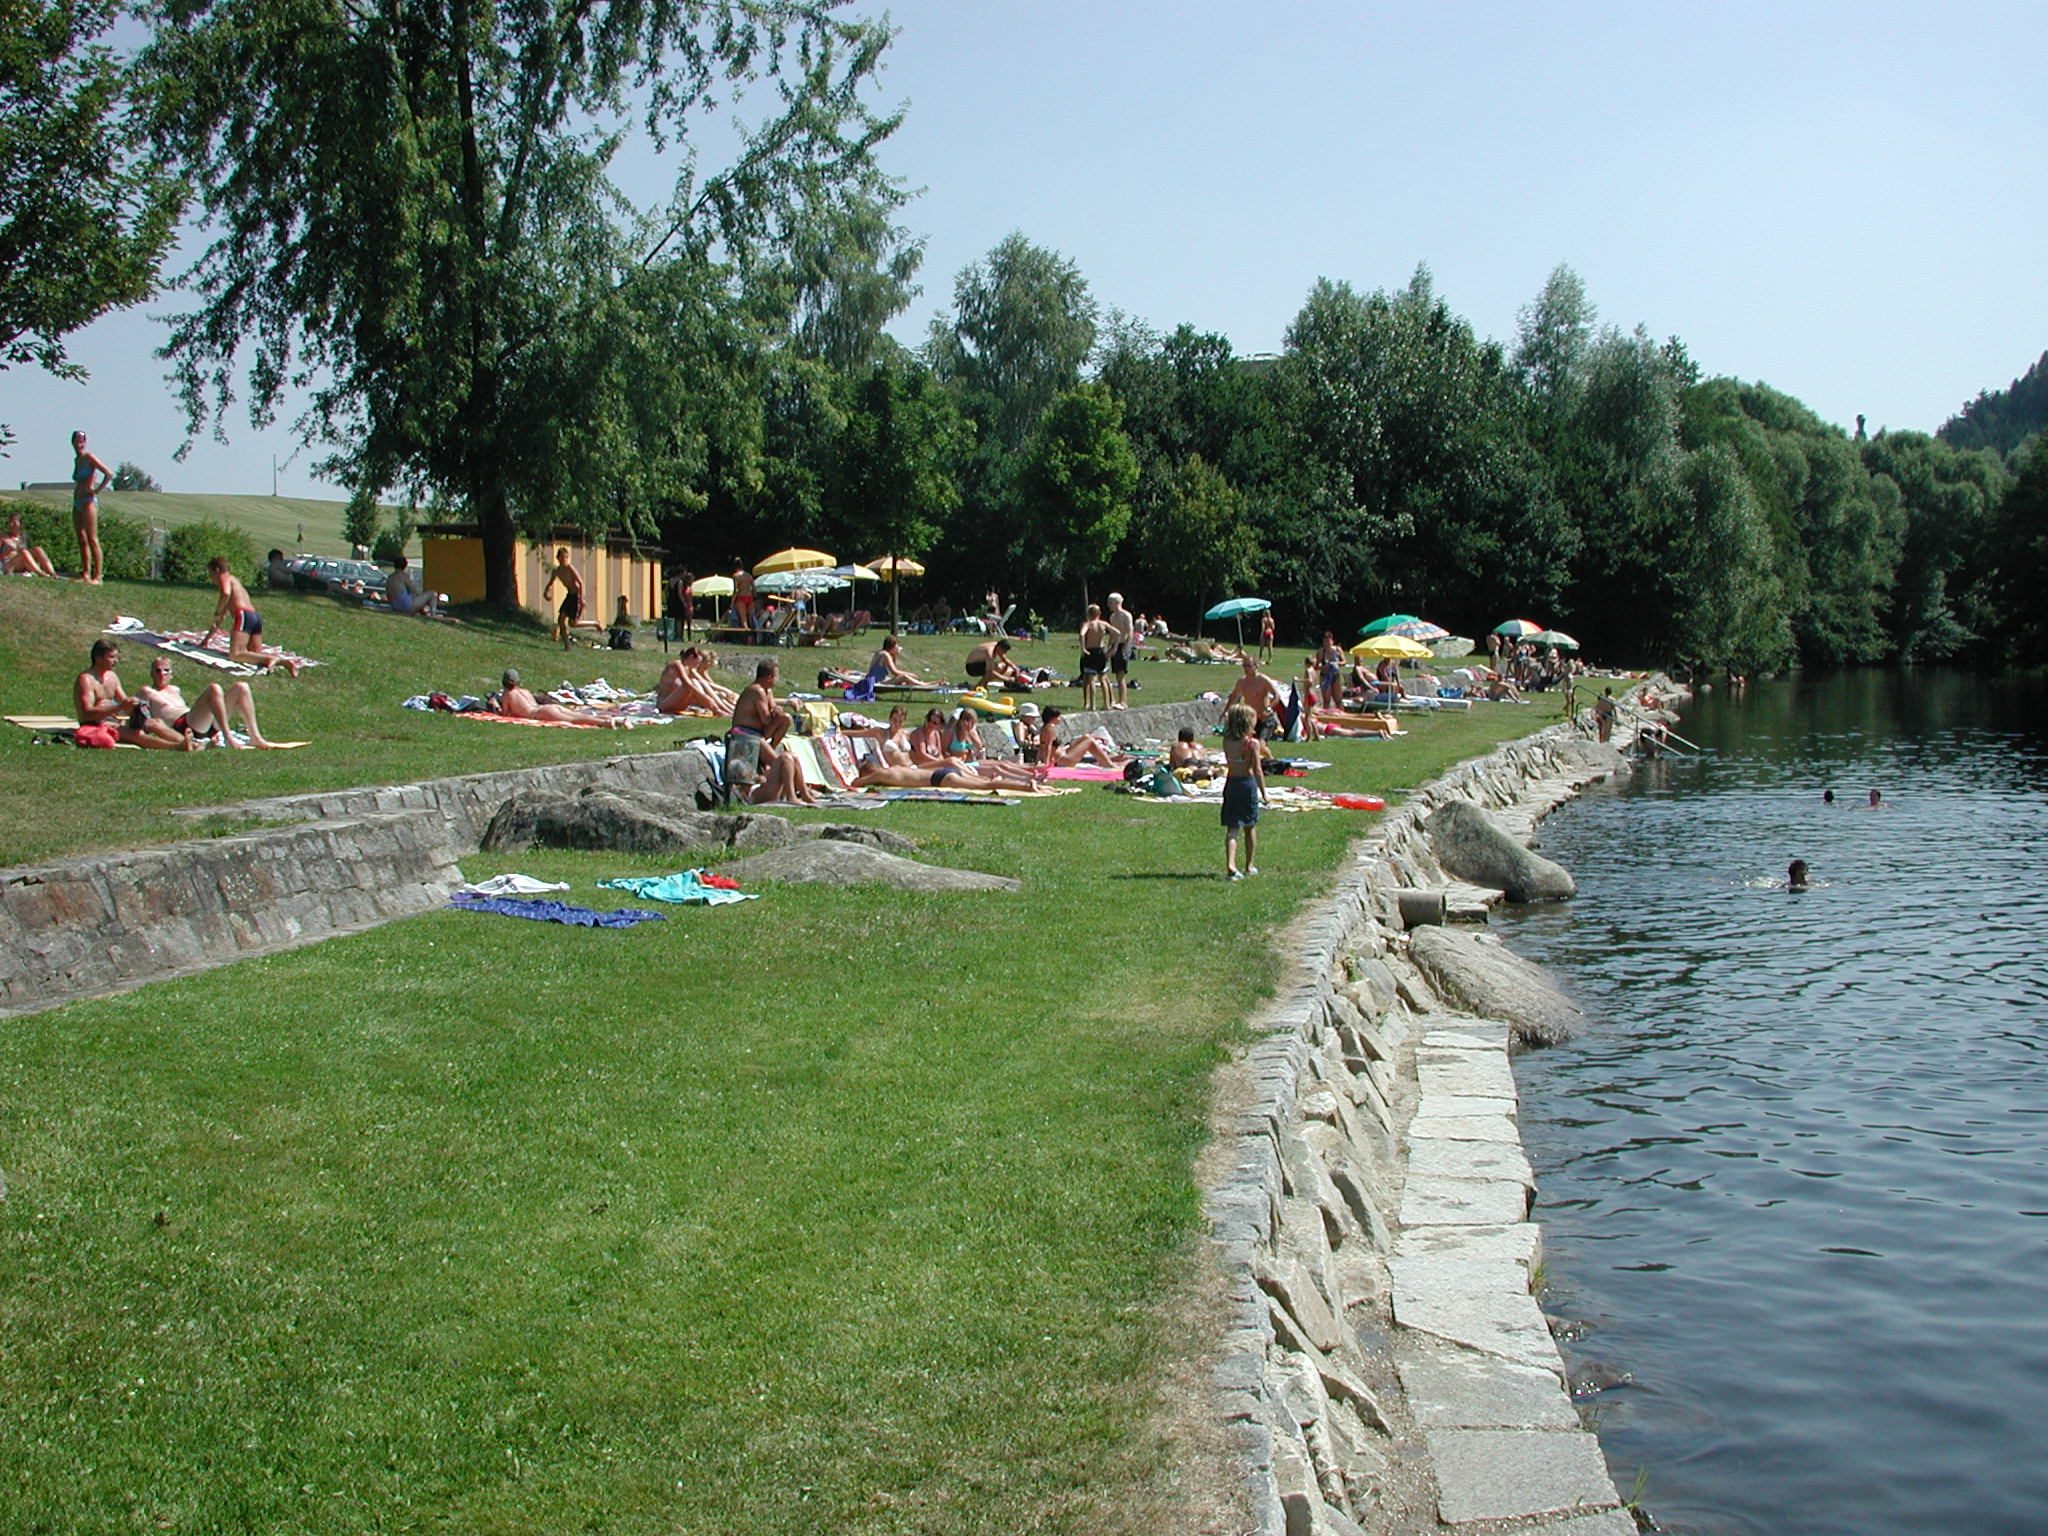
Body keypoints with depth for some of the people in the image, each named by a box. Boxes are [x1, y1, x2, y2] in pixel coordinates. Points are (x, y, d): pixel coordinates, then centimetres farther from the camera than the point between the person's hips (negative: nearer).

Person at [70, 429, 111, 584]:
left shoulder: (89, 457, -5)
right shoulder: (76, 460, 17)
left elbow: (109, 474, -14)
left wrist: (97, 490, -12)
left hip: (88, 501, -8)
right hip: (77, 502, 8)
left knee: (92, 540, -11)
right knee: (82, 540, 5)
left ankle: (98, 576, -13)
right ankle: (85, 574, 6)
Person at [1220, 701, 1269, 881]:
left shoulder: (1227, 741, -1)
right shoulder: (1253, 743, -11)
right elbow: (1257, 770, -14)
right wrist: (1263, 792, -6)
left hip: (1231, 783, 2)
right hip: (1248, 783, -2)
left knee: (1232, 828, 0)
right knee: (1250, 827, 15)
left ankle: (1230, 865, -17)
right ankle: (1250, 866, 25)